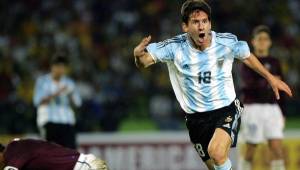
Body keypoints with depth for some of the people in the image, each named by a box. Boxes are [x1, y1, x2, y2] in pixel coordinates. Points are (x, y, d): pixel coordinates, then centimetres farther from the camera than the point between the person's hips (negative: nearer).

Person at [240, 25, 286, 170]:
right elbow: (249, 83, -16)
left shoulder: (274, 63, 14)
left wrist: (282, 113, 13)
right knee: (251, 148, 2)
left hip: (272, 108, 3)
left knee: (277, 147, -8)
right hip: (253, 107, -3)